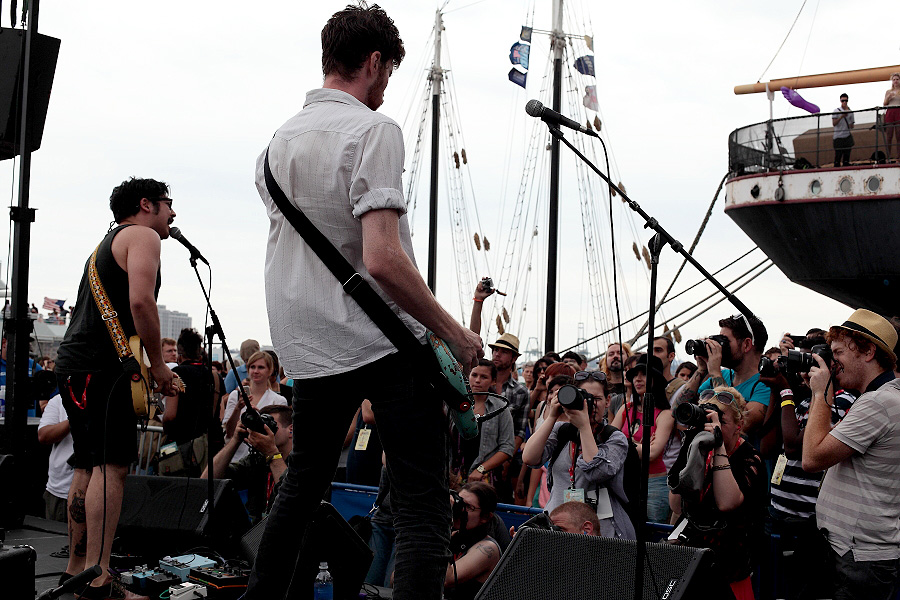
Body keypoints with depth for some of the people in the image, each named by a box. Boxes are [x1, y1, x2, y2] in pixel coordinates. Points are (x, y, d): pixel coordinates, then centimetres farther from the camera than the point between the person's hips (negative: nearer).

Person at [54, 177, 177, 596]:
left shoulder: (107, 243, 29)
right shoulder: (144, 236, -2)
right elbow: (140, 301, -18)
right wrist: (158, 364, -11)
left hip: (73, 363, 10)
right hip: (102, 365, -10)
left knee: (88, 468, 13)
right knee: (112, 466, -14)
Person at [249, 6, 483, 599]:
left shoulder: (280, 139, 11)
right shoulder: (373, 130, -12)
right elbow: (382, 260, -23)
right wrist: (455, 332, -14)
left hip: (308, 347, 8)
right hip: (387, 344, -7)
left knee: (303, 484, 23)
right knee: (424, 505, -6)